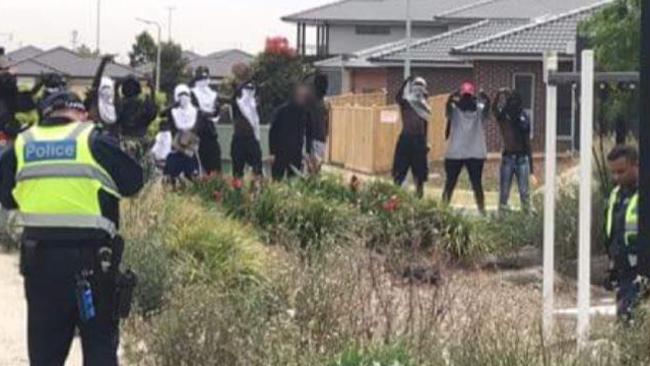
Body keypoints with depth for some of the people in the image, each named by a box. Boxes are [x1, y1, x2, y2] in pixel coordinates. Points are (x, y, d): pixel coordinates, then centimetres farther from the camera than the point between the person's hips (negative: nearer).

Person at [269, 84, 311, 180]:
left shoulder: (305, 113, 5)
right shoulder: (282, 110, -8)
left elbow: (308, 133, 12)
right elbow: (273, 132, -7)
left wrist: (309, 152, 7)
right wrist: (273, 153, -11)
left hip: (296, 154, 4)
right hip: (280, 153, -4)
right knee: (276, 180, -3)